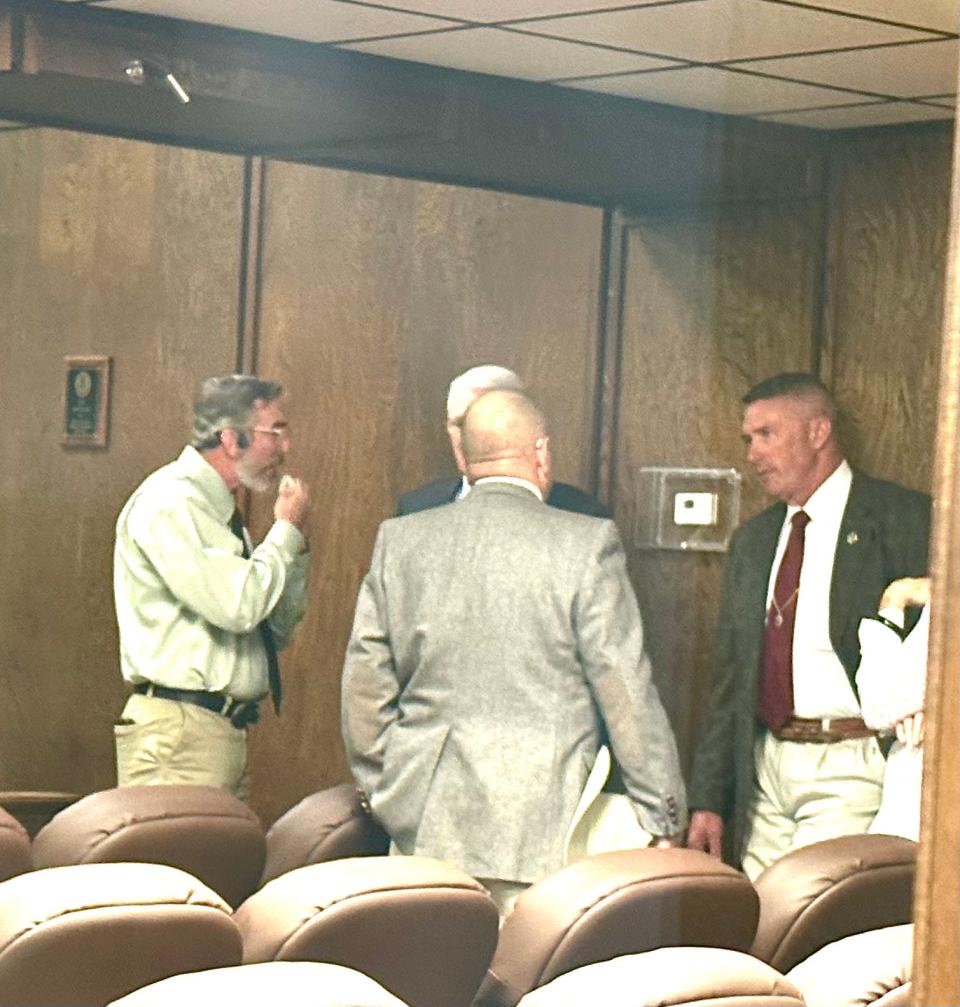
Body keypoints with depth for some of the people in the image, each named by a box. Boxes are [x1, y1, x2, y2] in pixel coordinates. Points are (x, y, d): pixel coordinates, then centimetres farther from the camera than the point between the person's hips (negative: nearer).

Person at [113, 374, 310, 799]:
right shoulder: (170, 503, -11)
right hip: (180, 731, -9)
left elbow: (278, 627, 22)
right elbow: (237, 606, -22)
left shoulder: (216, 508, 18)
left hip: (225, 730, 9)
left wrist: (292, 541, 9)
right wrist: (288, 532, -7)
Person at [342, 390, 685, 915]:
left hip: (426, 830, 4)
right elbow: (626, 691, -3)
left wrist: (382, 792, 24)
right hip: (540, 828, -4)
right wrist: (662, 817, 5)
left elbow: (365, 684, 12)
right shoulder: (587, 543, -4)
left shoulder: (399, 540, 7)